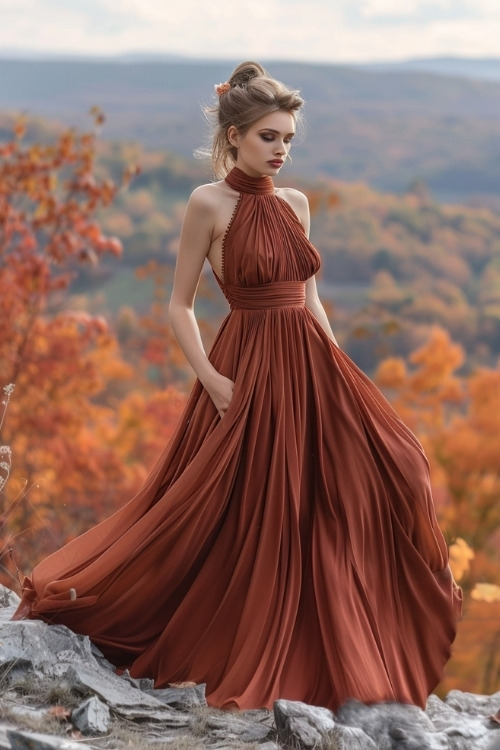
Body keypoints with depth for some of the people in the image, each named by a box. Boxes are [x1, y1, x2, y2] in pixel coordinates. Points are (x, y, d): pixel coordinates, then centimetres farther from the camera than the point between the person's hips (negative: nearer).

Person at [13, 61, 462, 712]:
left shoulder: (294, 203, 11)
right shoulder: (209, 203, -7)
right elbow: (180, 305, -6)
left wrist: (338, 370, 9)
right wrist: (211, 379, -16)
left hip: (309, 370, 7)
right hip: (248, 373, -6)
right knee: (244, 524, -3)